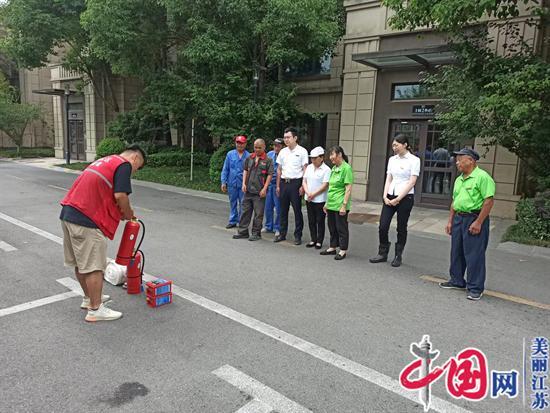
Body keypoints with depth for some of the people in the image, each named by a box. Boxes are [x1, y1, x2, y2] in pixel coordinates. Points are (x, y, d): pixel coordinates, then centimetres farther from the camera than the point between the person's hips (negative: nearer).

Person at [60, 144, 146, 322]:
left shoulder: (105, 161, 23)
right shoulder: (124, 165, -6)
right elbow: (120, 195, -17)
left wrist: (122, 212, 22)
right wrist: (129, 214, 1)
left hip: (68, 213, 10)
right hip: (85, 220, -10)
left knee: (81, 262, 20)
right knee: (94, 266, 0)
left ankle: (89, 298, 36)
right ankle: (95, 310, 9)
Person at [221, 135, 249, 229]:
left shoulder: (248, 156, -1)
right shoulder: (230, 154, 5)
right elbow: (225, 169, 6)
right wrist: (223, 182, 1)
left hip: (243, 184, -2)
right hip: (232, 183, 2)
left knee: (242, 204, 2)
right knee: (233, 203, 11)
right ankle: (233, 221, 22)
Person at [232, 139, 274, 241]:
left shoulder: (268, 160, -4)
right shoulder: (249, 158, 10)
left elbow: (270, 175, -6)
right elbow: (245, 171, 15)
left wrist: (264, 188, -12)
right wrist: (244, 183, 4)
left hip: (259, 191, -5)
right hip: (248, 190, 5)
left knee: (258, 213, 2)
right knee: (245, 211, 10)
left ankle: (256, 233, 12)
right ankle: (243, 231, 20)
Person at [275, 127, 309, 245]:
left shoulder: (302, 151, -3)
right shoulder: (282, 152, 11)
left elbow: (305, 170, -5)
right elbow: (279, 170, 15)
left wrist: (303, 186, -12)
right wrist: (278, 185, 10)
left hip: (295, 183, -5)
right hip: (283, 183, 5)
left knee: (297, 210, 1)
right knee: (283, 210, 10)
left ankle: (298, 236, 10)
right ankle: (282, 234, 21)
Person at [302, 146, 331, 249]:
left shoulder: (326, 169, -9)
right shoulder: (309, 167, 9)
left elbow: (325, 186, -14)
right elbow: (304, 181, 8)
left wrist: (313, 194, -13)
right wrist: (308, 193, -8)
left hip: (320, 200, -6)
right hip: (308, 199, 6)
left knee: (320, 221, 4)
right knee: (311, 221, 12)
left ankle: (319, 241, 15)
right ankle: (313, 240, 23)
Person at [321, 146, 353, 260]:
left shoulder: (346, 168, -13)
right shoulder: (334, 168, 13)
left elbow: (348, 189, -16)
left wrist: (344, 205, -19)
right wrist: (327, 203, 18)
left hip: (340, 205, -8)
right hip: (331, 204, 8)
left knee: (341, 228, 3)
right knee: (332, 227, 15)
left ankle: (343, 251, 14)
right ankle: (332, 248, 27)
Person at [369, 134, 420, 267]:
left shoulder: (414, 160, -5)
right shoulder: (392, 159, 11)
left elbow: (412, 182, -11)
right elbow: (388, 179, 10)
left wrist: (398, 199, -13)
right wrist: (385, 196, -3)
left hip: (405, 197, -5)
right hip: (390, 197, 5)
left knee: (401, 228, 5)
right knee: (383, 226, 0)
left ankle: (398, 256, 19)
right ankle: (382, 253, 15)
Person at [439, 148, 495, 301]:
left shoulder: (482, 177, -13)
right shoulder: (459, 179, 15)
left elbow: (489, 201, -18)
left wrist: (478, 222, -21)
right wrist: (450, 221, 16)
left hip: (475, 219, -9)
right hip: (458, 218, 9)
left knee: (474, 255, -2)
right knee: (456, 252, 15)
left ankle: (475, 288, 8)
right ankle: (457, 281, 30)